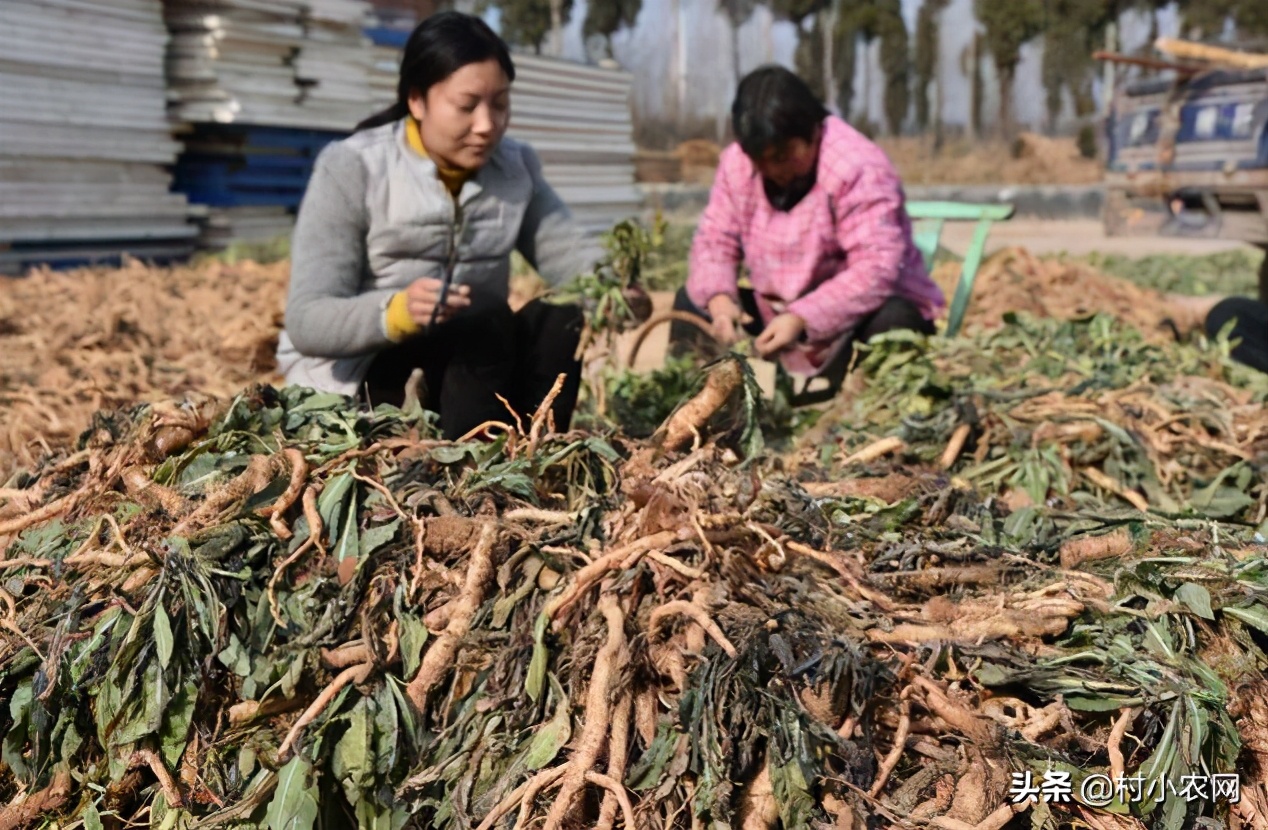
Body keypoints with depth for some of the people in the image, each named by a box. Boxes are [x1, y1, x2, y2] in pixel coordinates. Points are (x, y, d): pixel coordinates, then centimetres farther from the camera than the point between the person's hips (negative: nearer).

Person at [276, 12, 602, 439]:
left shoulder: (517, 166, 0)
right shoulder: (352, 168, -15)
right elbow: (307, 321, -22)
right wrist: (397, 311, -42)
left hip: (472, 360, 5)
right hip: (351, 379, -5)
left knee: (557, 318, -21)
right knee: (488, 317, -29)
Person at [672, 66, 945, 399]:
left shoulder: (859, 168, -23)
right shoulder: (737, 162, -5)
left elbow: (877, 269, -31)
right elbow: (714, 240, -2)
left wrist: (803, 319, -41)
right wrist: (718, 299, -24)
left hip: (857, 314, -5)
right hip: (776, 311, 5)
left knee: (894, 320, -36)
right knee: (691, 302, -2)